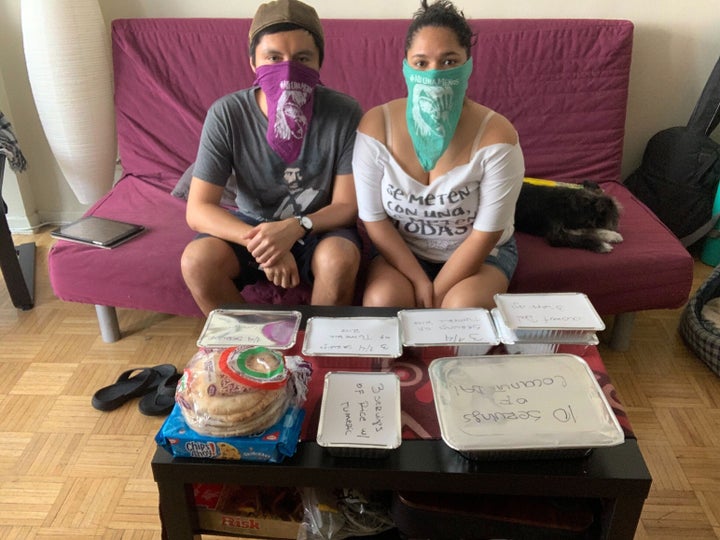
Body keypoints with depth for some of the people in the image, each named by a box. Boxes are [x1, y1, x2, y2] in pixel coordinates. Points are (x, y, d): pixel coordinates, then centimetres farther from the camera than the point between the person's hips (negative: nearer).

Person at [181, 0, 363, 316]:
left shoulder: (345, 114, -20)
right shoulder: (226, 114, -18)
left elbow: (348, 205, -15)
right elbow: (198, 209, -18)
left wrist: (295, 227, -34)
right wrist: (256, 240, -34)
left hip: (319, 227, -1)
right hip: (251, 224, 1)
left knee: (340, 259, -33)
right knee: (197, 260, -26)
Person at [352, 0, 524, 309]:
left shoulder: (496, 135, -21)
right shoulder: (376, 125, -16)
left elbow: (485, 234, -16)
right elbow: (373, 218, -10)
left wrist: (435, 296, -17)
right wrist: (419, 282, -15)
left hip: (481, 253, -1)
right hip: (400, 250, 1)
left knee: (464, 308, -28)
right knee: (382, 301, -26)